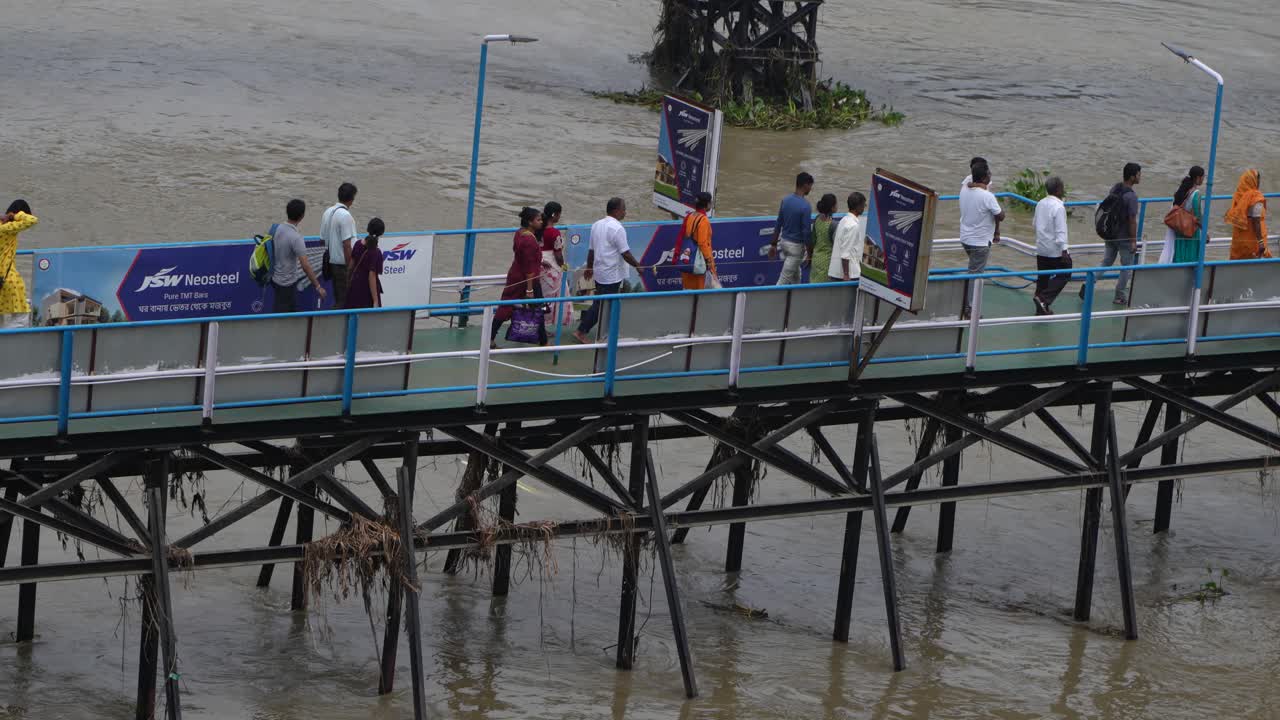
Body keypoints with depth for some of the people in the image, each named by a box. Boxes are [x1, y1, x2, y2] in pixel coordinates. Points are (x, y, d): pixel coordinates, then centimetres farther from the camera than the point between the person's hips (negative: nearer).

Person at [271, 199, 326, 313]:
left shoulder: (278, 228, -3)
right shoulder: (296, 238, -26)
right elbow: (305, 266, -27)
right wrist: (318, 287, -21)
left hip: (277, 277, 8)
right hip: (287, 283, -8)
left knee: (293, 312, 21)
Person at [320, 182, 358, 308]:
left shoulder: (327, 213, 7)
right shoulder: (345, 216, -18)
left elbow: (323, 239, 12)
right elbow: (346, 244, -19)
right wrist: (350, 268, -14)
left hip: (331, 262, 8)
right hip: (343, 263, -8)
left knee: (338, 299, 14)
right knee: (345, 300, -4)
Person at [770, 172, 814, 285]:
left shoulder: (786, 200, 1)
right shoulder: (805, 206, -21)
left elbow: (778, 224, 7)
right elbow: (806, 232, -19)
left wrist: (773, 245, 14)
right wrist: (809, 253, -11)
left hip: (784, 241, 8)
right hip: (796, 246, -8)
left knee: (796, 275, 23)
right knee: (784, 280, -3)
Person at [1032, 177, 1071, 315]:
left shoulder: (1040, 204, 6)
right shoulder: (1058, 207, -19)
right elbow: (1060, 231, -21)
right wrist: (1064, 250, -19)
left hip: (1041, 248, 8)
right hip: (1055, 250, -8)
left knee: (1043, 277, 13)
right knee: (1064, 274, 6)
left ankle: (1041, 308, 16)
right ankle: (1044, 298, -7)